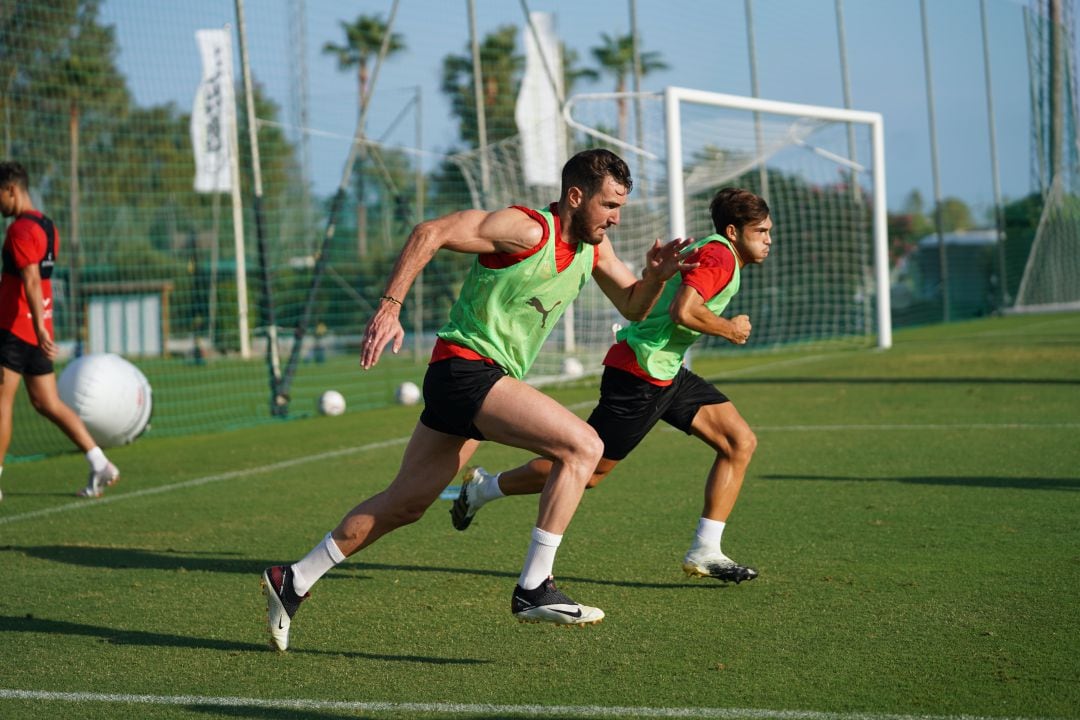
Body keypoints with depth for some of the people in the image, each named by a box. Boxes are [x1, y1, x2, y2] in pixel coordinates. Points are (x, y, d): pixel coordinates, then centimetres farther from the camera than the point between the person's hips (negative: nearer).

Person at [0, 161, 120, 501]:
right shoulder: (47, 226, 16)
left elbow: (31, 281, -22)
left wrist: (39, 328, -28)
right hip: (37, 330, 9)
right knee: (47, 403, 10)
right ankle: (100, 465, 3)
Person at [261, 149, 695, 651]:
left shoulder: (593, 247, 10)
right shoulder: (527, 228, -16)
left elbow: (633, 306, 18)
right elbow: (430, 233, -19)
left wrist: (656, 275, -4)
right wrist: (390, 306, -26)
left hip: (487, 380, 9)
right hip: (466, 369, -9)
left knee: (405, 505, 14)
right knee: (582, 445, -20)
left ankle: (293, 581, 23)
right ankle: (533, 589, -17)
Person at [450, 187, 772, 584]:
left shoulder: (709, 251, 16)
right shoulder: (718, 256, -15)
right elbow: (683, 311, -29)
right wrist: (729, 329, -15)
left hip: (666, 373, 10)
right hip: (639, 373, -10)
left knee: (740, 442, 1)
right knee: (587, 469, -2)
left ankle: (705, 552, 1)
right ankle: (483, 488, 16)